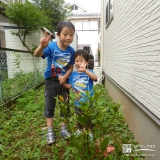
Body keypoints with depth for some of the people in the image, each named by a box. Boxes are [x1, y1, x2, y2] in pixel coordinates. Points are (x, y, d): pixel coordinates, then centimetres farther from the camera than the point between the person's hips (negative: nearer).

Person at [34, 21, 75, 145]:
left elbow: (71, 68, -2)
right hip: (51, 81, -2)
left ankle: (64, 128, 29)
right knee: (49, 106, 7)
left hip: (63, 81, 3)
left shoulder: (71, 51, -9)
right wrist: (42, 46, -55)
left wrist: (65, 77, -20)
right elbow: (37, 55, -34)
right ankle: (50, 131, 21)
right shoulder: (51, 46, -19)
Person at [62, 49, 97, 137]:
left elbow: (95, 78, -35)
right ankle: (80, 130, 50)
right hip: (77, 102, 4)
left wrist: (85, 70, -49)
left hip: (88, 102, -4)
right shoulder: (73, 74, -1)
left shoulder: (89, 72, -13)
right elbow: (69, 86, 3)